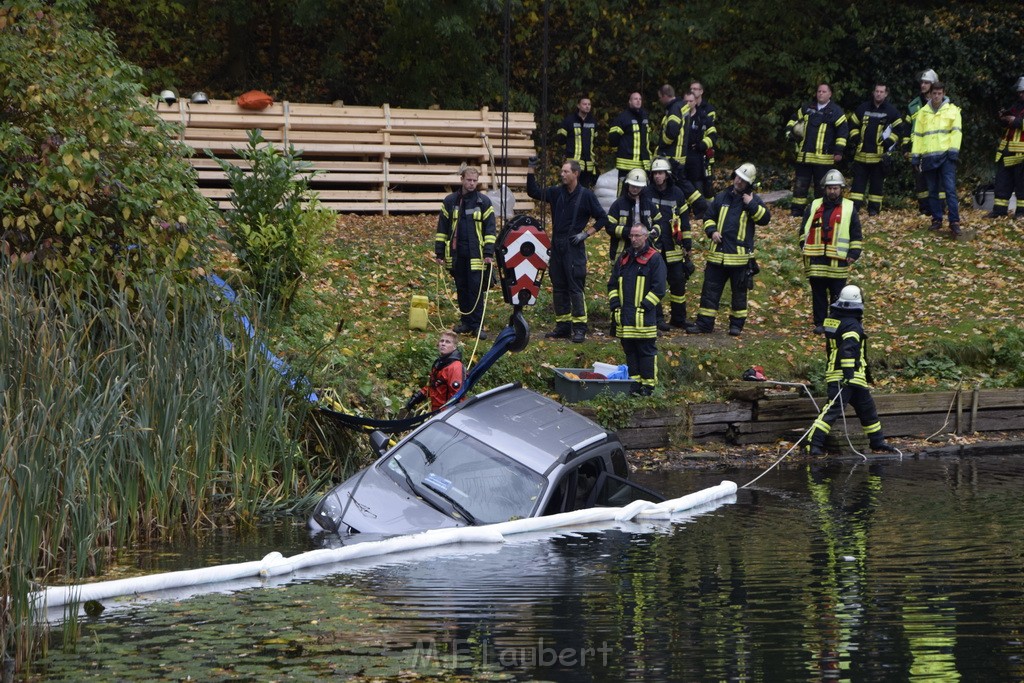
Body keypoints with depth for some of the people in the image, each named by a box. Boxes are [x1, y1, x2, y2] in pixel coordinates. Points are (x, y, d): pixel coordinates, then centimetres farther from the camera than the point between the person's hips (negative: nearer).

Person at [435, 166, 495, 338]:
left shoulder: (484, 202, 1)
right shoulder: (450, 201, 6)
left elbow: (490, 229, 0)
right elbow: (442, 228, 10)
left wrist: (489, 253, -8)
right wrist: (439, 252, 6)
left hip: (476, 254, -3)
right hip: (457, 253, 3)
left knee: (476, 289, -6)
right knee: (462, 289, 9)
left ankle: (477, 324, -3)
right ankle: (466, 321, 18)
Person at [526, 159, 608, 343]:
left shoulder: (586, 195, -4)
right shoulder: (557, 193, 9)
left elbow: (602, 218, 1)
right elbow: (533, 191, 8)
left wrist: (585, 234, -7)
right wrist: (531, 170, -2)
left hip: (574, 247, -6)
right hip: (556, 245, 6)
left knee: (575, 287, -9)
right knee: (558, 287, 9)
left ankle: (579, 328, -8)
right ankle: (563, 326, 16)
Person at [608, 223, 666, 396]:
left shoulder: (654, 259, -1)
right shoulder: (624, 259, 17)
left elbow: (659, 288, -7)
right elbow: (613, 284, 20)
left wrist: (644, 307, -13)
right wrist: (614, 305, 7)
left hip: (643, 316, -6)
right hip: (624, 316, 6)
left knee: (646, 350, -4)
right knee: (629, 351, 9)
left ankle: (648, 384, -1)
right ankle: (634, 381, 16)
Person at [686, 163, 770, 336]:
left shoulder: (753, 199, 1)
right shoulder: (722, 197, 9)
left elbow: (765, 218, -12)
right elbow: (709, 217, 16)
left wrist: (752, 205, -21)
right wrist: (712, 231, -2)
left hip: (740, 255, -3)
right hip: (718, 254, 3)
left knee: (739, 292, 7)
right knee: (710, 289, 3)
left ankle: (737, 324, 18)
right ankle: (704, 323, 7)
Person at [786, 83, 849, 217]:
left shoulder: (836, 111, -2)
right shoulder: (807, 109, 12)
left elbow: (843, 131, -5)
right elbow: (793, 120, 26)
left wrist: (839, 151, -11)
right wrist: (790, 132, 6)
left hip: (823, 158, -4)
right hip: (804, 155, 4)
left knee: (821, 185, 3)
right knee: (800, 184, 4)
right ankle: (797, 211, 9)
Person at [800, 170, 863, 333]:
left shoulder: (849, 208, 6)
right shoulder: (814, 206, 11)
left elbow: (856, 235, 7)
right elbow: (804, 229, 16)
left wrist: (853, 254, -2)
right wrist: (804, 248, 5)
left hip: (838, 262, -2)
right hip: (816, 261, 2)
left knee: (837, 294, 1)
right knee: (818, 294, 5)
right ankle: (819, 323, 13)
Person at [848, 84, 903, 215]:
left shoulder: (891, 111, 1)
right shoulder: (863, 108, 8)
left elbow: (898, 128, 3)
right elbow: (853, 124, 17)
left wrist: (889, 142, -7)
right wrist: (854, 138, 3)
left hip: (880, 155, -2)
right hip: (861, 153, 2)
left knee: (877, 182, 4)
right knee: (858, 180, -1)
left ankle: (874, 209, 10)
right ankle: (854, 207, -2)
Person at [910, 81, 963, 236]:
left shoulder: (952, 110, 5)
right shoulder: (923, 112, 14)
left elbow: (956, 131, -1)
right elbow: (917, 135, 13)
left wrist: (954, 150, -12)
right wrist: (915, 155, 7)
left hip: (946, 155, -4)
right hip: (928, 156, 4)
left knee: (950, 188, -11)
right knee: (933, 191, 7)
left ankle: (954, 222, -14)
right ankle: (937, 220, 15)